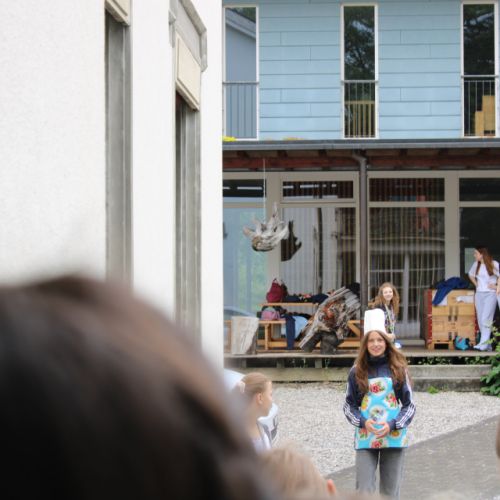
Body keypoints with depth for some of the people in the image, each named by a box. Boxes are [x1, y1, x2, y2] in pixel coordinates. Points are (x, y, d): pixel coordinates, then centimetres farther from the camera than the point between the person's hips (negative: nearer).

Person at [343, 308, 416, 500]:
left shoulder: (397, 369, 0)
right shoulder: (357, 371, 1)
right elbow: (349, 405, 7)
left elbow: (409, 405, 3)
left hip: (394, 437, 0)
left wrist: (393, 425, -12)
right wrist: (363, 422, -11)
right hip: (365, 438, 0)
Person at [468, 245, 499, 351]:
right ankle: (488, 345, 10)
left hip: (490, 294, -6)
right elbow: (471, 274, 26)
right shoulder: (476, 264, 8)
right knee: (480, 320, 4)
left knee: (486, 319, -15)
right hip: (479, 294, 6)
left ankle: (483, 343, -20)